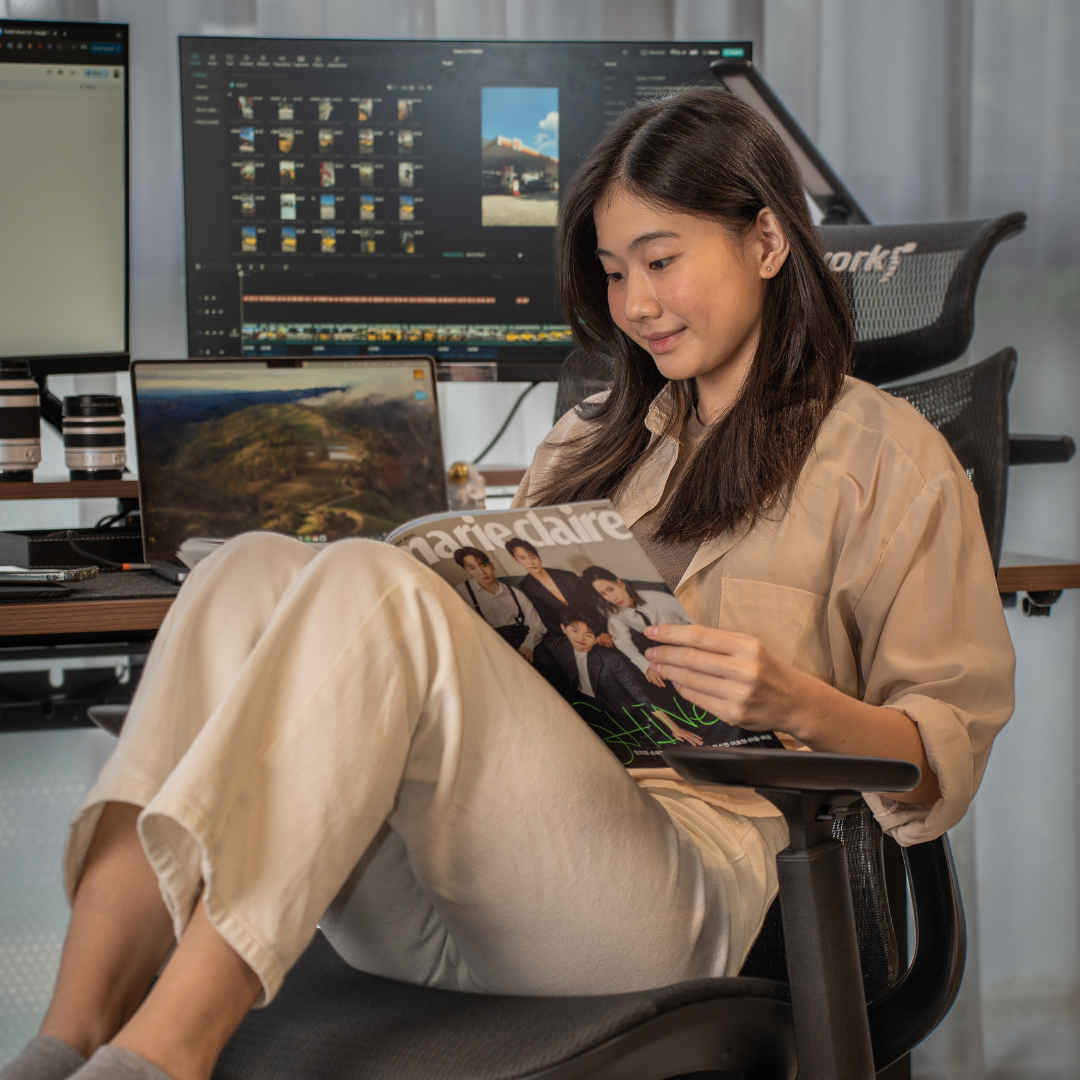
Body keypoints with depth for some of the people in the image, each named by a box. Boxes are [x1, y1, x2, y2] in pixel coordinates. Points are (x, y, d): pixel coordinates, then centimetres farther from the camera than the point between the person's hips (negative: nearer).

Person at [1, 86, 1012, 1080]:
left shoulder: (884, 455, 12)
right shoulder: (587, 443, 30)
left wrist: (797, 703, -12)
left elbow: (948, 762, 7)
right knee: (255, 569, -19)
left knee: (369, 586, -27)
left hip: (678, 881, -5)